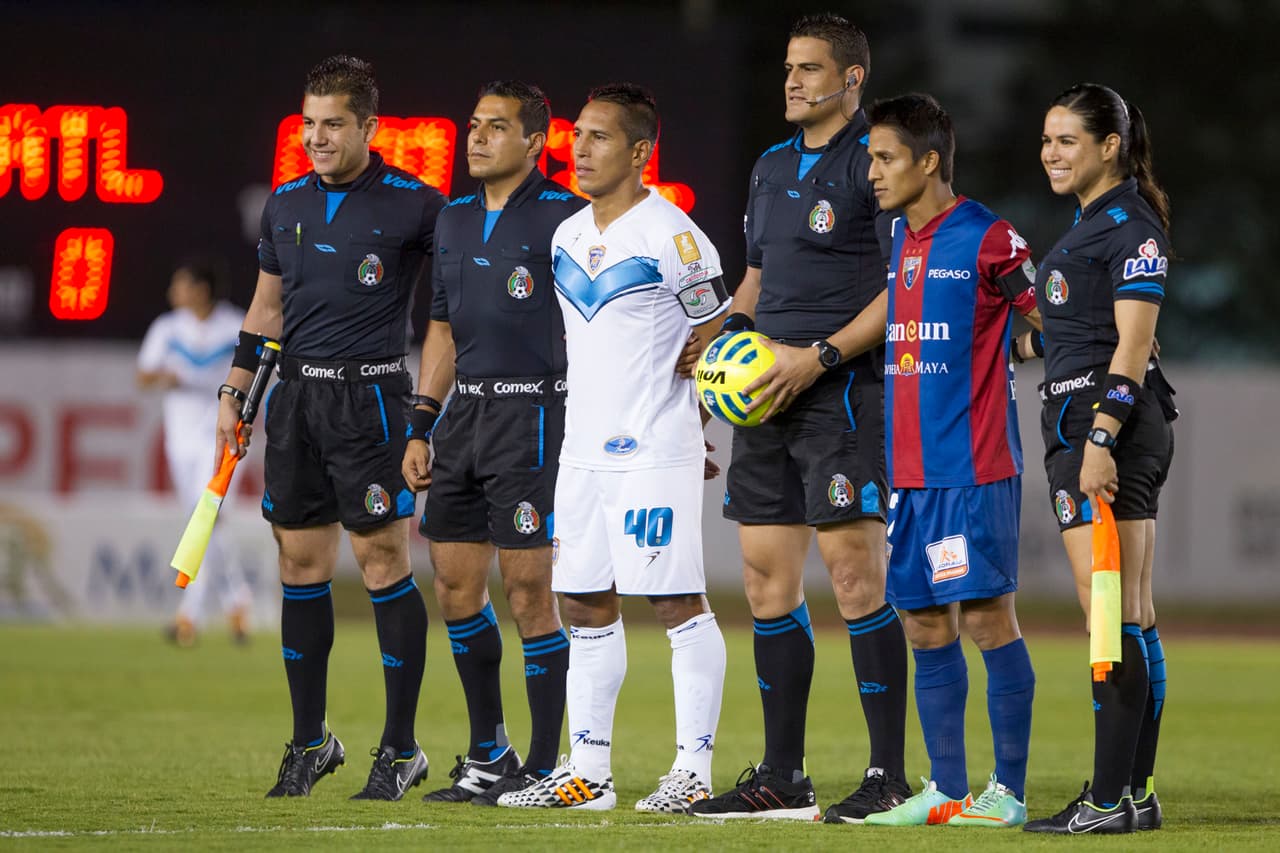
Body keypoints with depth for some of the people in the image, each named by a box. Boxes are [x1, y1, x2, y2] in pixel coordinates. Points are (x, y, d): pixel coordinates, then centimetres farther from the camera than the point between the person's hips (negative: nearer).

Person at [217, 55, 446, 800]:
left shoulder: (411, 203, -6)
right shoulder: (286, 205, 11)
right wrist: (234, 394, 16)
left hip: (369, 396, -5)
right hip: (296, 395, 5)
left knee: (384, 562, -6)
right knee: (302, 564, 7)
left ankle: (401, 747, 1)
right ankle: (310, 741, 15)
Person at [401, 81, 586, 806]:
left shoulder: (565, 217, -8)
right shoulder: (455, 220, 14)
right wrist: (421, 429, 16)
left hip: (531, 413, -7)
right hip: (465, 412, 7)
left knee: (530, 587, -6)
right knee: (456, 582, 8)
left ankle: (543, 766, 2)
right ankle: (488, 755, 20)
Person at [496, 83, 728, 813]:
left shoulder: (670, 236, -11)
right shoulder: (568, 238, 13)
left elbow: (715, 338, -4)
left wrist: (680, 426, 5)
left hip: (656, 452, -8)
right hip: (584, 449, 8)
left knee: (678, 602, -6)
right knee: (588, 606, 8)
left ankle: (694, 770, -4)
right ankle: (588, 772, 13)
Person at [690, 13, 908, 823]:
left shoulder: (874, 163, -7)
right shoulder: (772, 168, 18)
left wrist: (822, 355, -19)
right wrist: (732, 329, 10)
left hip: (843, 391, -8)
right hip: (768, 394, 8)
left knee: (855, 572, -11)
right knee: (767, 576, 8)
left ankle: (891, 776, -7)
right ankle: (781, 777, 14)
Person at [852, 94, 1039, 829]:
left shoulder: (988, 240, -8)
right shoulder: (895, 243, 14)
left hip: (973, 470, -7)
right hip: (907, 468, 7)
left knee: (988, 617, -6)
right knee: (924, 625, 7)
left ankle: (1009, 791, -2)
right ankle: (946, 791, 13)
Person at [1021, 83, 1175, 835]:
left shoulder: (1131, 228, -11)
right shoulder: (1092, 223, 18)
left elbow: (1132, 346, -18)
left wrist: (1100, 441, -23)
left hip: (1110, 429, -10)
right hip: (1083, 429, 10)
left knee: (1115, 619, -10)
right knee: (1133, 621, 9)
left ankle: (1112, 800, -12)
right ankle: (1136, 793, 11)